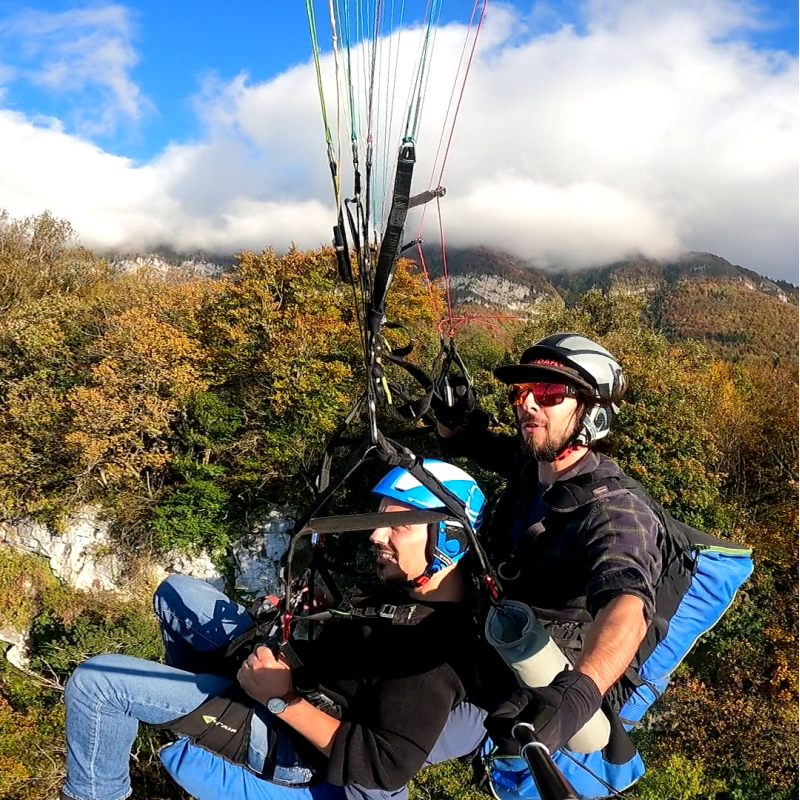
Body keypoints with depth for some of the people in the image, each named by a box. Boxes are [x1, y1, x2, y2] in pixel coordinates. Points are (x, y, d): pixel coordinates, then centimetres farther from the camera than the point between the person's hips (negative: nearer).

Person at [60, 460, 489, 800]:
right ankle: (188, 704, 37)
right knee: (177, 591, 18)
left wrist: (283, 700, -26)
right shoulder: (414, 588, -2)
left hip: (292, 737, -9)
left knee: (94, 681, -13)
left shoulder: (435, 645, -28)